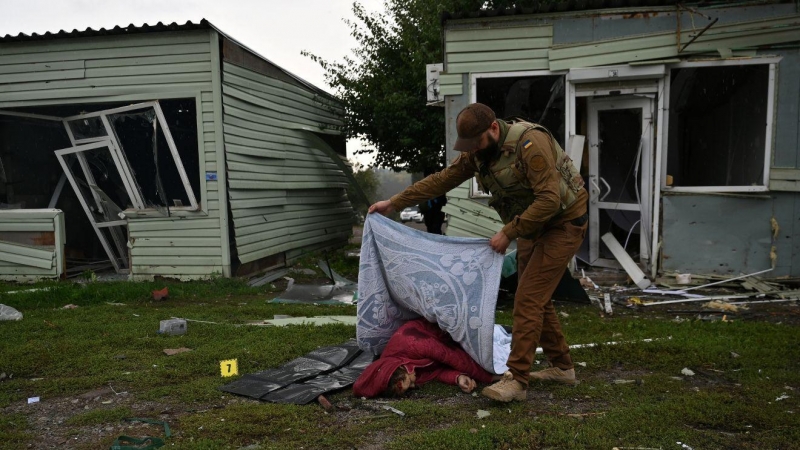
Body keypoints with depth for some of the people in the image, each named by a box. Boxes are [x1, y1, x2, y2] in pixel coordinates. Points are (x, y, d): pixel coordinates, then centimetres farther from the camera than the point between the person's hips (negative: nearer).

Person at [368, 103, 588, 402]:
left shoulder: (530, 143, -27)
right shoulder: (478, 152, -2)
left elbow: (549, 200, -31)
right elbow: (441, 180, 1)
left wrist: (508, 233, -29)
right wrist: (393, 203, 0)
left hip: (563, 223, -9)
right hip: (532, 226, 9)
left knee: (528, 299, -14)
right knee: (537, 298, 13)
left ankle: (516, 380, -9)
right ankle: (562, 367, 27)